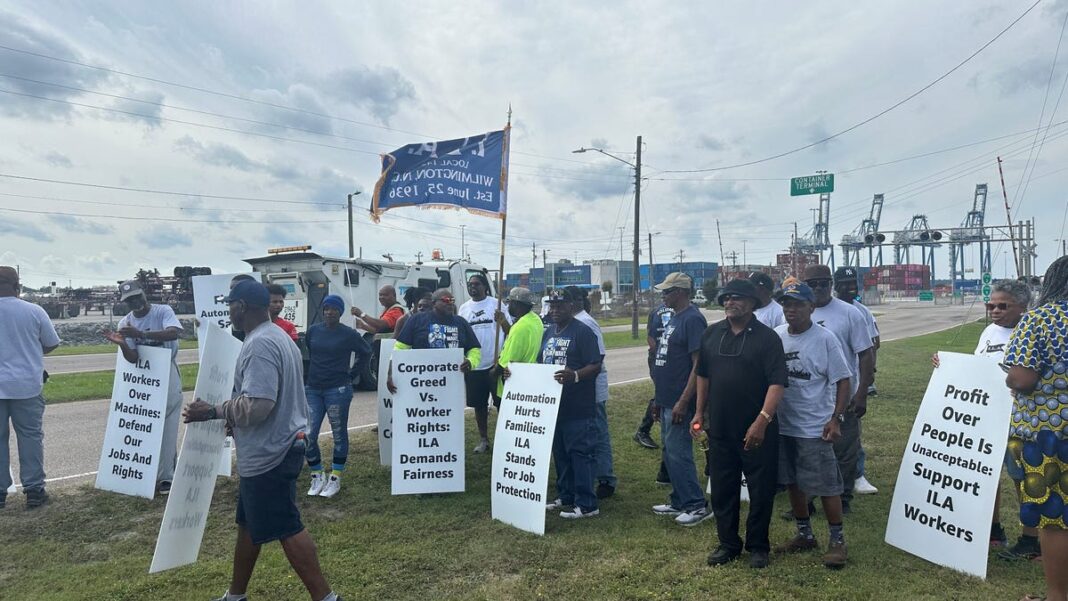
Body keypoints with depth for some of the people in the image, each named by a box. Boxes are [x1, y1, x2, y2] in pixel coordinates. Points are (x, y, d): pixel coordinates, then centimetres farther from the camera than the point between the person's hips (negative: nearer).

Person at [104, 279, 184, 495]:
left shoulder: (163, 311, -10)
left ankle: (166, 477, 3)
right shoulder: (125, 323, 1)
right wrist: (122, 343, -28)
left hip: (167, 377, -4)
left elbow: (174, 332, -32)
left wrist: (141, 334, -39)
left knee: (167, 428, -4)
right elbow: (132, 358, -8)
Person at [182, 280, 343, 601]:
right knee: (249, 524, 21)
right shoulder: (275, 336, 13)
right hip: (270, 449, 11)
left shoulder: (260, 344, -21)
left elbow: (257, 405, -29)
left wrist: (212, 412, -16)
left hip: (269, 454, -11)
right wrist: (228, 417, 22)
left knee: (286, 529, -2)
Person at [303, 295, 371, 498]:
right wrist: (310, 374, 12)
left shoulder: (349, 334, -5)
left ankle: (335, 478, 20)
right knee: (308, 435, 0)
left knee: (339, 434, 7)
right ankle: (317, 476, 19)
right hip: (312, 389, 3)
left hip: (338, 390, -3)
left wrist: (353, 373, 4)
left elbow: (366, 352, 7)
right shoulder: (313, 330, 4)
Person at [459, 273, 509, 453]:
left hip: (495, 364, -3)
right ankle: (483, 439, 24)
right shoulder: (464, 308, 7)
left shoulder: (496, 304, -3)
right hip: (473, 365, 4)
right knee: (479, 404, 11)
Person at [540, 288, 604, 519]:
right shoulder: (548, 332, 15)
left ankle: (586, 504, 4)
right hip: (553, 404, 8)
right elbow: (540, 363, 21)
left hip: (578, 407, -8)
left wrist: (575, 375, -32)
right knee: (560, 453, 16)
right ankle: (566, 496, 29)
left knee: (580, 453, -3)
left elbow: (595, 366, -15)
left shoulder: (583, 332, -9)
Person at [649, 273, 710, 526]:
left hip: (679, 402, -10)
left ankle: (697, 506, 8)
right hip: (667, 400, 10)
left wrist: (683, 402, -23)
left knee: (678, 453, -4)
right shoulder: (674, 318, 14)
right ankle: (679, 502, 26)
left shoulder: (693, 319, -15)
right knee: (670, 452, 15)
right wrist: (659, 398, 20)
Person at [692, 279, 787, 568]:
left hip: (757, 431, -4)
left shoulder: (767, 337, -9)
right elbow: (703, 375, 14)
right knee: (722, 489, 12)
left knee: (761, 491, 8)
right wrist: (700, 412, 12)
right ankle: (728, 544, 28)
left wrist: (762, 420, -24)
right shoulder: (711, 334, 6)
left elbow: (777, 382, -15)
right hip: (720, 429, 4)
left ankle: (758, 547, 25)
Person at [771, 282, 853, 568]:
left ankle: (837, 540, 19)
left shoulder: (825, 339, -9)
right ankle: (805, 534, 31)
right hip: (783, 425, 5)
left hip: (815, 427, -5)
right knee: (793, 482, 15)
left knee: (826, 485, 2)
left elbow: (842, 380, -7)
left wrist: (836, 419, -14)